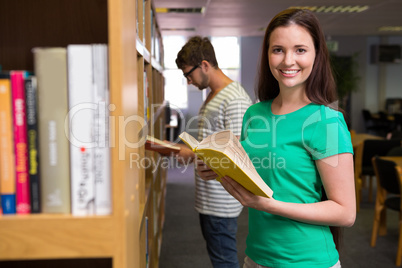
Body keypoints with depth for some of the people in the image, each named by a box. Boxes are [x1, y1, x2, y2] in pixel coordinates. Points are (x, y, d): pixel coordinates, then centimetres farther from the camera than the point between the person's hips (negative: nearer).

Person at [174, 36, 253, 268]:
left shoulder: (235, 100, -19)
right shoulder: (213, 96, 13)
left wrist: (193, 155, -18)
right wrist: (181, 148, 7)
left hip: (221, 202, -10)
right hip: (209, 198, 10)